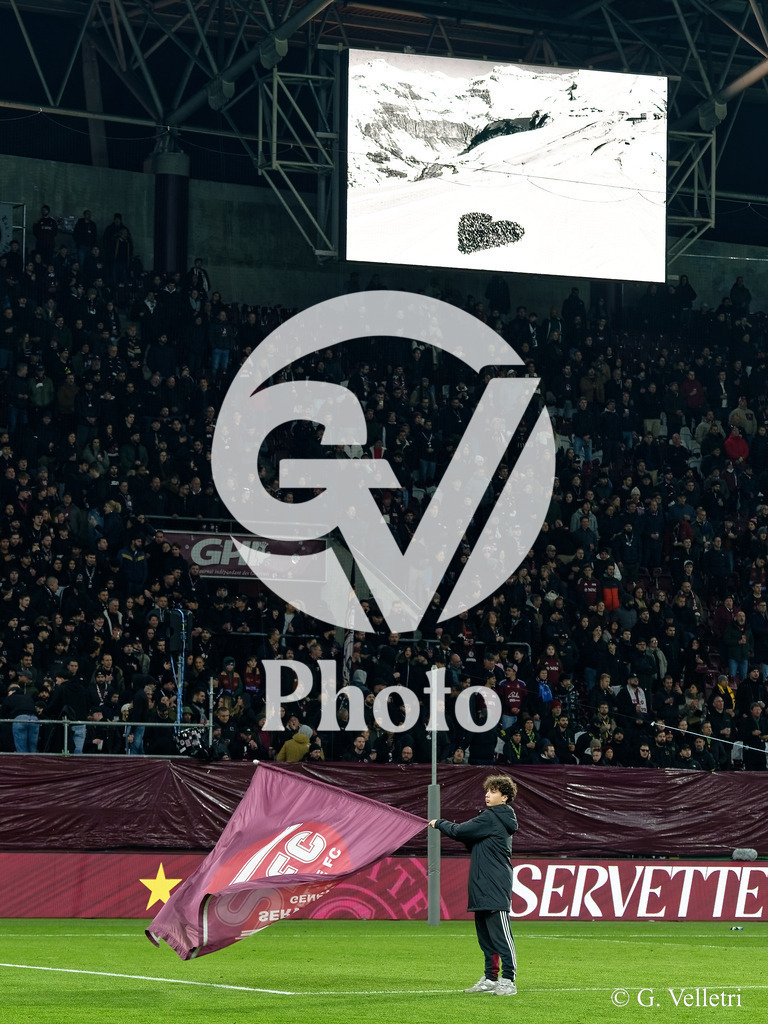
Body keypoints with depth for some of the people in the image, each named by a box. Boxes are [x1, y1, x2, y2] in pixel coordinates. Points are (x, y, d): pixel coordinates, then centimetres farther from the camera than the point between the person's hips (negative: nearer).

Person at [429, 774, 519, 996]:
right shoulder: (497, 818, 19)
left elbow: (459, 831, -13)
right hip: (483, 886, 10)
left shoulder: (491, 818, -11)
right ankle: (490, 978, 18)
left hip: (495, 887, -10)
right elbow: (473, 842, 19)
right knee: (485, 935, 13)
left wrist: (439, 823, 4)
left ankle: (508, 980, -11)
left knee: (501, 935, -10)